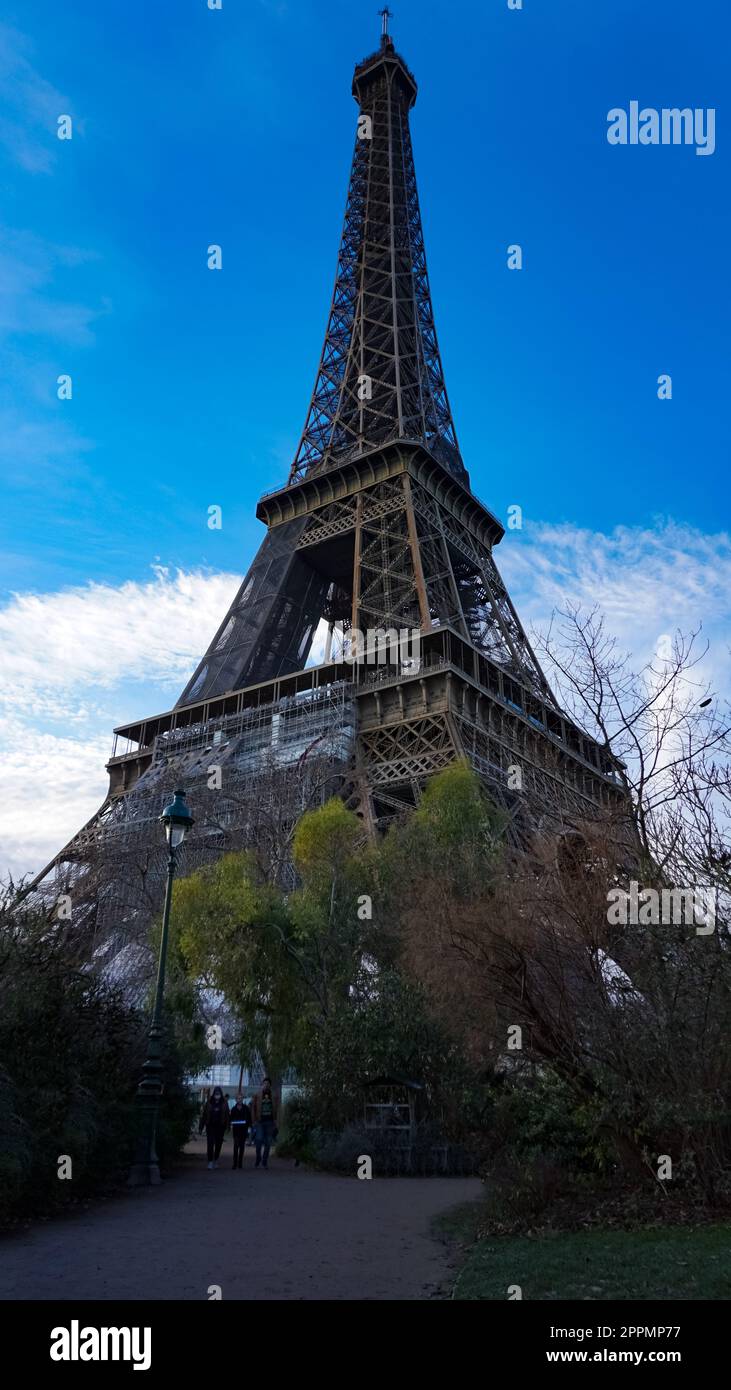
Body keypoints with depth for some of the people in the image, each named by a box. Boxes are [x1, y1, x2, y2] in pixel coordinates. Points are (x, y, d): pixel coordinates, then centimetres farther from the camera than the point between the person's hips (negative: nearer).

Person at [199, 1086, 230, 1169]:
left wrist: (227, 1125, -5)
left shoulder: (224, 1103, 1)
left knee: (218, 1144, 9)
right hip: (210, 1126, -1)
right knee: (210, 1144, -7)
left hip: (220, 1127, 1)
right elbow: (203, 1115, -1)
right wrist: (201, 1127, -2)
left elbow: (227, 1115, 3)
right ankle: (210, 1161, 0)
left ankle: (216, 1160, 26)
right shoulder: (209, 1103, -2)